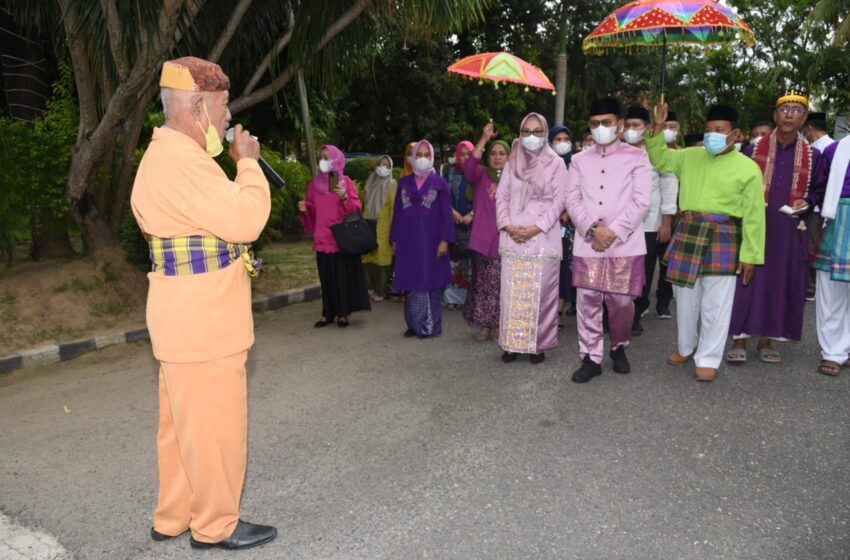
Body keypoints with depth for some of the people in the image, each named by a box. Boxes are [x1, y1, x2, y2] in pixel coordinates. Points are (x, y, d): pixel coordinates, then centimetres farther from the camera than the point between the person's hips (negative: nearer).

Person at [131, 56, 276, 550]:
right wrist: (248, 162, -13)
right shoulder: (183, 161, -20)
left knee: (185, 421, 19)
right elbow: (246, 219, -26)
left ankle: (173, 517, 33)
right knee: (216, 423, 3)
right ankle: (215, 525, 19)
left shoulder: (163, 156, 15)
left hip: (187, 318, 11)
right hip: (204, 322, -11)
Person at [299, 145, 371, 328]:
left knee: (343, 275, 0)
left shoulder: (346, 182, -1)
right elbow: (312, 212, 13)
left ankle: (343, 313, 9)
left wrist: (345, 197, -23)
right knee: (326, 276, 5)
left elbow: (356, 208, -7)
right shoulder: (314, 183, 9)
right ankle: (328, 313, 13)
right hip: (322, 239, 3)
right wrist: (305, 209, -7)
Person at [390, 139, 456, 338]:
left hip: (430, 238, -3)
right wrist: (395, 239, 6)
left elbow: (446, 213, -3)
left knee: (431, 280, 2)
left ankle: (430, 325, 9)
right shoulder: (404, 182, 9)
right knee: (412, 282, 5)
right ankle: (414, 324, 13)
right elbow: (397, 212, 10)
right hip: (409, 239, 3)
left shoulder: (439, 183, 0)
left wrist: (444, 240, -11)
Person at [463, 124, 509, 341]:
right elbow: (469, 167, -16)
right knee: (483, 284, 7)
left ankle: (499, 325, 16)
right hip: (483, 240, 1)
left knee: (502, 286, 4)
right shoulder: (481, 175, 5)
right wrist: (484, 139, -18)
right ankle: (485, 324, 19)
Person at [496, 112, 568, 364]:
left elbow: (559, 201, -3)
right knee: (512, 292, 2)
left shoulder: (556, 163, 3)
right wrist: (507, 225, -7)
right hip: (513, 237, 3)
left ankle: (538, 343, 8)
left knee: (540, 291, -2)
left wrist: (536, 228, -13)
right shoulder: (512, 163, 12)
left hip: (543, 237, -2)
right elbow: (501, 197, 9)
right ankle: (512, 342, 11)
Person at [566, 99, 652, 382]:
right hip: (587, 242, 2)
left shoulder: (636, 156, 5)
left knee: (622, 301, 2)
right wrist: (593, 229, -10)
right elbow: (572, 200, 5)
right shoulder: (580, 160, 13)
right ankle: (591, 358, 12)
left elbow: (641, 200, -4)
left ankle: (619, 347, 28)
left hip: (626, 243, -2)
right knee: (588, 300, 0)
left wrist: (614, 231, -13)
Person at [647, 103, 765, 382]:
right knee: (685, 297, 13)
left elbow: (754, 215, -2)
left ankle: (708, 359, 12)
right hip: (687, 233, 4)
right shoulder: (691, 156, 10)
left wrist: (750, 254, -5)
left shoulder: (748, 168, -2)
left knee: (715, 303, 0)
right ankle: (685, 347, 32)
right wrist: (658, 127, 6)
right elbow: (659, 159, 21)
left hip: (721, 238, -4)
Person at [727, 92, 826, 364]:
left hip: (790, 231, 2)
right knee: (748, 280, -3)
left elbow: (819, 188, 13)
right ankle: (740, 340, 5)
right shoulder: (754, 149, 1)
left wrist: (807, 202, -7)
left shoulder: (812, 155, 5)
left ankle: (765, 340, 17)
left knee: (781, 283, 5)